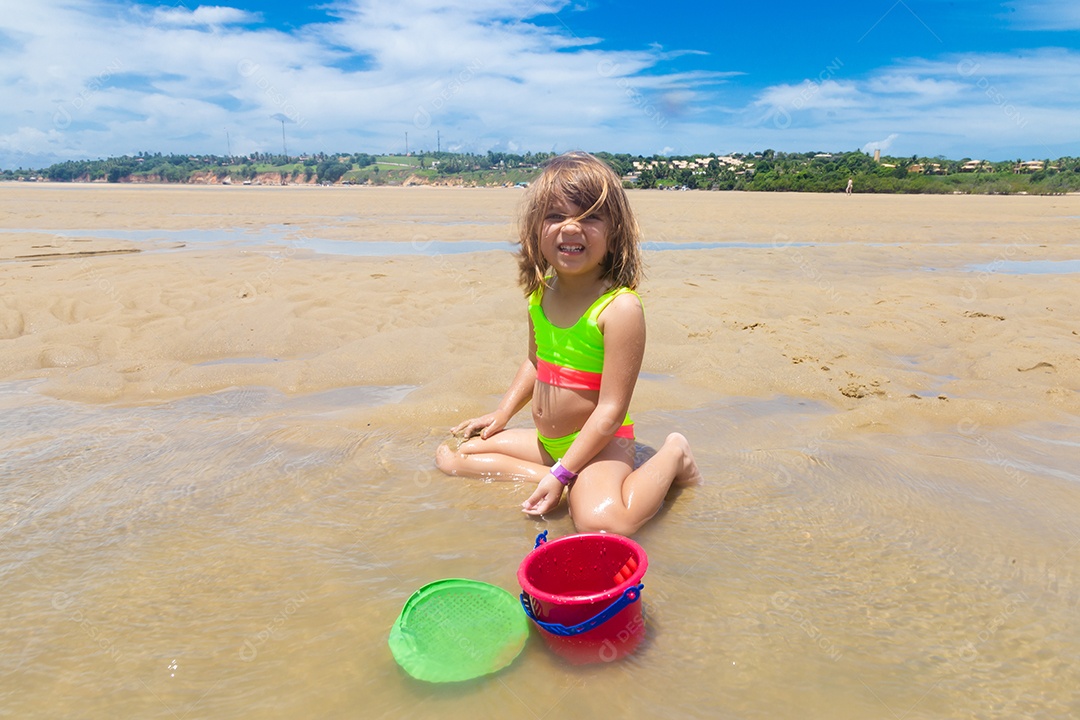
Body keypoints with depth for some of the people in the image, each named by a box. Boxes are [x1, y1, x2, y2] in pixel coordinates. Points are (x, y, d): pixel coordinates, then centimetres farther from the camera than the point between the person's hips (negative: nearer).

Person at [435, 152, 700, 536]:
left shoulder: (621, 308, -23)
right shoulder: (540, 293, -1)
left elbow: (611, 410, -23)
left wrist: (562, 474, -24)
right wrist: (502, 414, 13)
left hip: (600, 443, -7)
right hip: (546, 440, 7)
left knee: (600, 522, -34)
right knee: (452, 455, 8)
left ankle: (671, 457, -5)